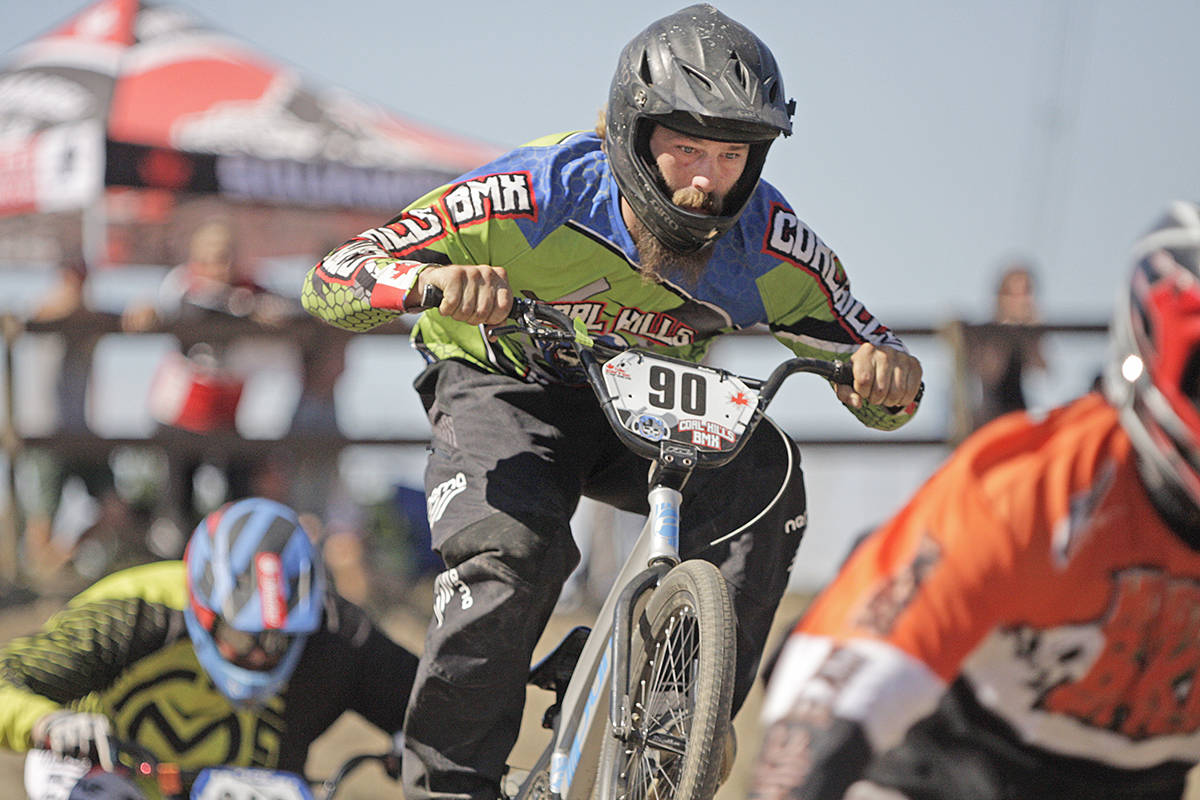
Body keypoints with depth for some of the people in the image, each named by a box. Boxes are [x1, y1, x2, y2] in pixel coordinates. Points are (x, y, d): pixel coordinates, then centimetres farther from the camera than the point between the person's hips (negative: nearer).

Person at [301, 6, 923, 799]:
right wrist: (432, 279, -52)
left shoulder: (773, 246, -22)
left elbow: (876, 381, -10)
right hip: (510, 390, -2)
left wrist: (889, 377, -36)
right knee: (513, 553, -31)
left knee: (763, 478, -28)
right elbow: (332, 281, -29)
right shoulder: (539, 196, -30)